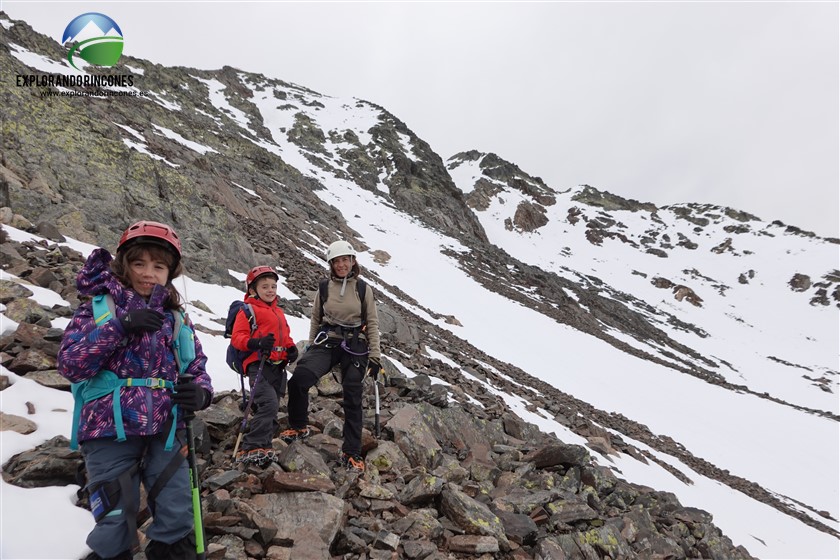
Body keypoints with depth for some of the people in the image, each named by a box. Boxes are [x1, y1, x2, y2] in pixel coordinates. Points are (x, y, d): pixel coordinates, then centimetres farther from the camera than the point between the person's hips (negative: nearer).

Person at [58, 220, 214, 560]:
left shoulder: (176, 317, 9)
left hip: (165, 433, 3)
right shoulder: (99, 307, 1)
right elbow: (70, 365, -9)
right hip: (110, 432, -2)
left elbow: (197, 368, 13)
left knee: (178, 525, 6)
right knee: (115, 530, 6)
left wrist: (200, 392, -10)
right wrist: (120, 326, -20)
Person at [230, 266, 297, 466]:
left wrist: (291, 348, 9)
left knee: (272, 409, 11)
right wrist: (256, 343, -27)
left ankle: (262, 446, 20)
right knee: (269, 403, -24)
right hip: (258, 364, -8)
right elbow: (237, 337, -9)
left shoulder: (278, 312, 22)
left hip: (278, 366, 8)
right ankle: (251, 448, -19)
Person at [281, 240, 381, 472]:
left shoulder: (363, 289, 3)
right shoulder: (324, 288, 7)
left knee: (352, 398, 1)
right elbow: (315, 320, 15)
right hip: (327, 342, 1)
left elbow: (372, 324, 4)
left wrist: (375, 356, 0)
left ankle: (352, 453, 13)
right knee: (298, 378, -22)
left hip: (355, 347, -1)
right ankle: (299, 427, 3)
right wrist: (311, 347, 15)